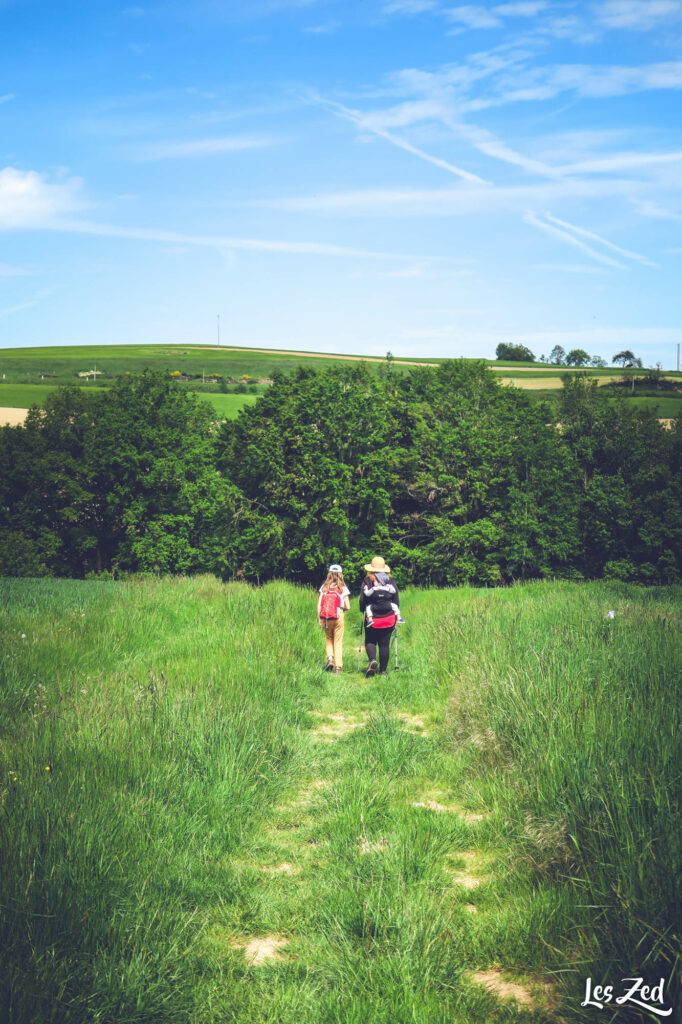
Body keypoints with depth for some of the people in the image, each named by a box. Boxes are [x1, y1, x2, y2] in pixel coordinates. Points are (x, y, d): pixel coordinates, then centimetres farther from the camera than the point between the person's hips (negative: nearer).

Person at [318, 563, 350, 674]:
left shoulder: (324, 587, 1)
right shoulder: (343, 588, -3)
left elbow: (319, 605, -2)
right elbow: (347, 607, -4)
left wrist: (320, 619, 4)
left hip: (326, 618, 2)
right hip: (338, 617, -1)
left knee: (328, 639, 20)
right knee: (338, 642, 6)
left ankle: (330, 658, -2)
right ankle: (338, 667, 3)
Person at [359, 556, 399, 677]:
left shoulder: (367, 582, -3)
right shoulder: (391, 582, 4)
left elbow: (362, 600, 0)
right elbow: (396, 600, 8)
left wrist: (363, 611, 17)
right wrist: (397, 615, 17)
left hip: (372, 618, -2)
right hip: (389, 619, 2)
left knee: (370, 641, 10)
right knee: (385, 644, 7)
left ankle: (372, 660, -17)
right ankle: (383, 670, 7)